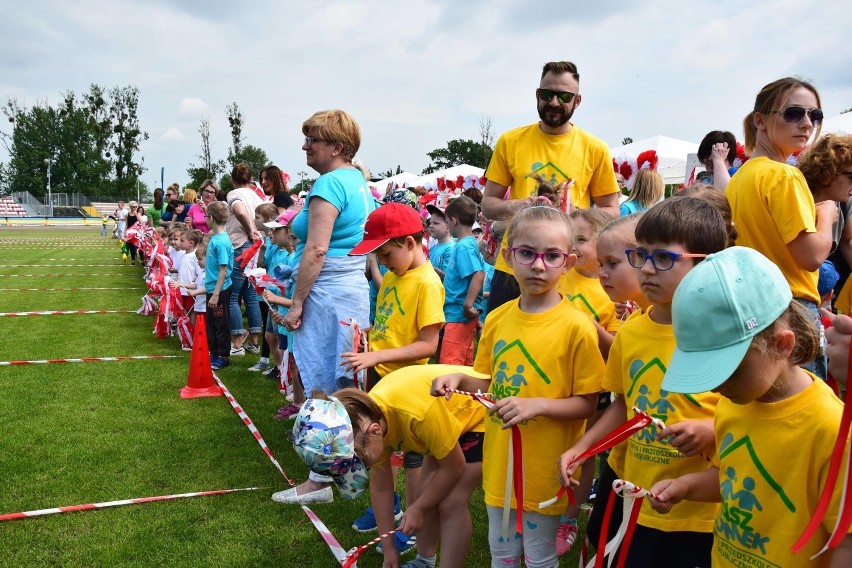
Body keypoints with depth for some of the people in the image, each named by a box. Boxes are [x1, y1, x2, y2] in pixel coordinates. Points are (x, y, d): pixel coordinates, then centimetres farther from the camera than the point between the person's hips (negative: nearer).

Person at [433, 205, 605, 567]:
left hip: (545, 468, -5)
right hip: (499, 462, 5)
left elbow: (586, 404, -12)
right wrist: (460, 379, -8)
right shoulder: (497, 319, 0)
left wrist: (538, 404, -27)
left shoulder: (576, 326, -16)